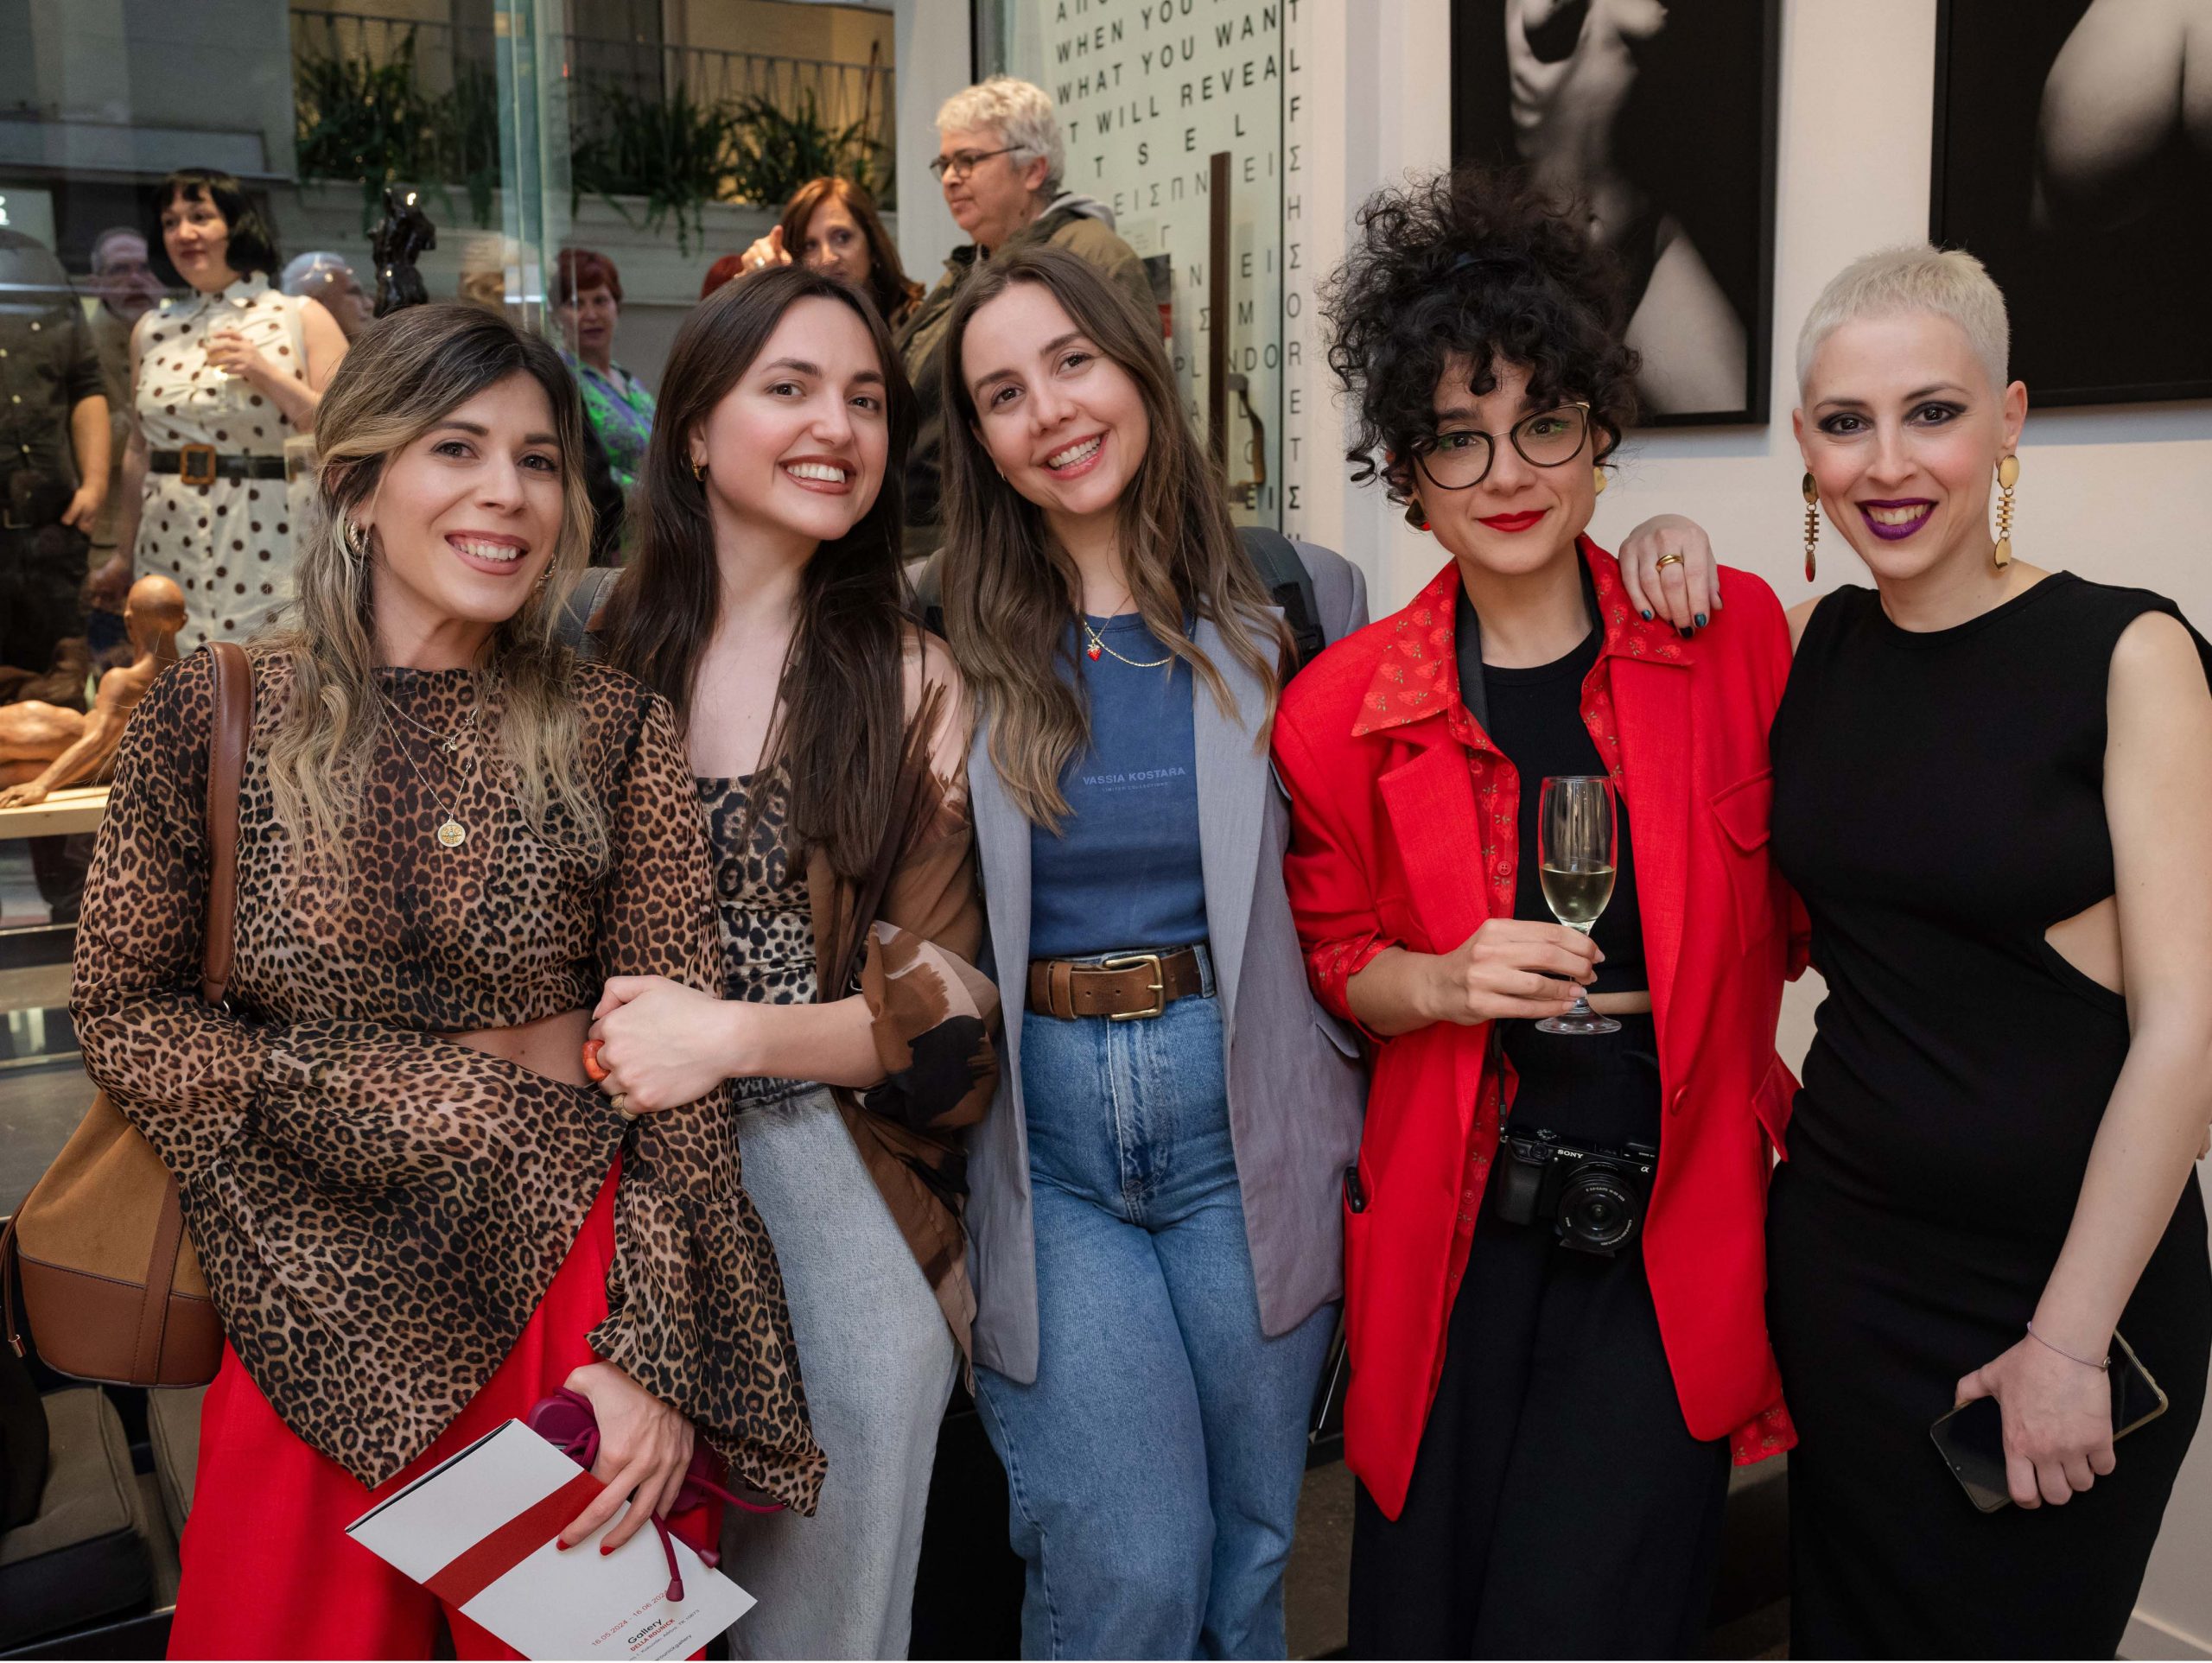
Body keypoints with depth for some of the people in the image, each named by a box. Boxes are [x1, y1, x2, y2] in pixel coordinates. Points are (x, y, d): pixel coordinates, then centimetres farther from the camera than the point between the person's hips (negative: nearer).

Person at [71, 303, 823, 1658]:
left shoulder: (615, 730, -3)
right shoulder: (214, 717, -2)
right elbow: (121, 1010, 5)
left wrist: (652, 1351, -12)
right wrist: (358, 1091, -10)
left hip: (578, 1272, 0)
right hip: (324, 1304, 1)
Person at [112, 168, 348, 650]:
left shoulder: (301, 319, 1)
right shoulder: (152, 330, 12)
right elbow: (139, 451, 17)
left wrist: (267, 374, -17)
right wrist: (122, 556, 16)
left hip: (270, 555, -3)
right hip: (172, 556, 4)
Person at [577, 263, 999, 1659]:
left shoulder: (912, 682, 7)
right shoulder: (592, 654, 8)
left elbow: (941, 1006, 2)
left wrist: (734, 1037, -14)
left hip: (798, 1124, 0)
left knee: (886, 1361, -27)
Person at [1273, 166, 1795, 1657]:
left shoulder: (1737, 634, -4)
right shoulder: (1347, 707, -4)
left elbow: (1799, 905, 10)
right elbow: (1334, 954, 7)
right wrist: (1447, 982, -11)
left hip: (1672, 1237, 0)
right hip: (1456, 1236, 1)